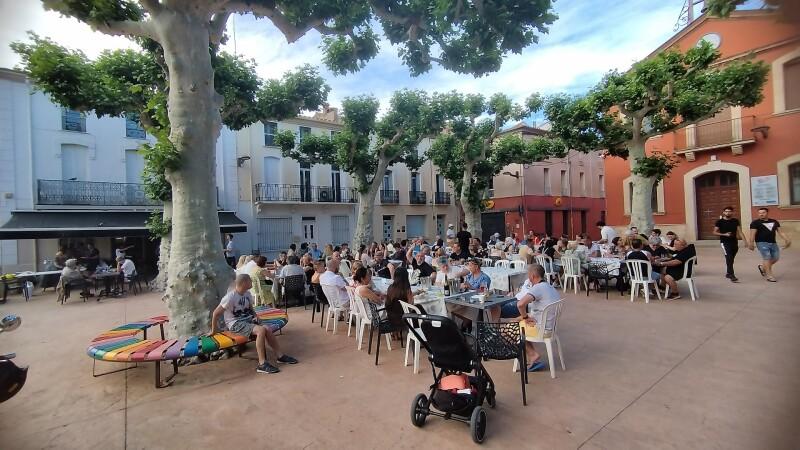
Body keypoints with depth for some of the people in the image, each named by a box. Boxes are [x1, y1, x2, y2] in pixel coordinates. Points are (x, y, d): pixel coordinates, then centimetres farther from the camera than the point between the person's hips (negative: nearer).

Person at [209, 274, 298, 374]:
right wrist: (214, 330, -7)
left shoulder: (247, 294, 4)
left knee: (267, 329, -16)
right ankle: (262, 364, -25)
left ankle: (280, 356, -3)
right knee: (261, 330, -29)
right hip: (235, 324, -7)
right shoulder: (230, 297, -19)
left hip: (248, 320, 7)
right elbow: (215, 313, -13)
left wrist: (255, 316, 2)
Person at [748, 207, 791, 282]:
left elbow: (780, 232, 14)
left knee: (776, 258, 8)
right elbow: (752, 234, -11)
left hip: (773, 243, 6)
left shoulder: (774, 222, 12)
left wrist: (787, 239, 4)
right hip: (762, 243, -6)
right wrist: (751, 243, -17)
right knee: (767, 258, -10)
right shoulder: (755, 223, -6)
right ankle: (769, 276, -5)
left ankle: (762, 267, 29)